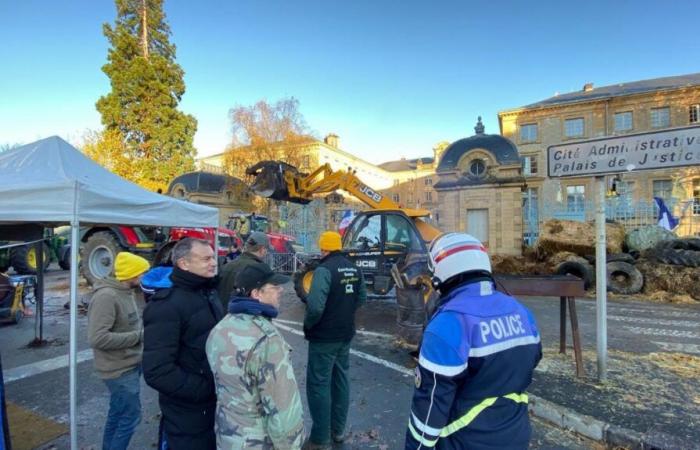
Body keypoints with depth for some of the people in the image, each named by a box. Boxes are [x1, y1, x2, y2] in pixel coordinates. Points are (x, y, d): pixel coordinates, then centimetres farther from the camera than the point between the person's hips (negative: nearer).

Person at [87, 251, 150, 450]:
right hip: (120, 370, -9)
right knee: (130, 417, 3)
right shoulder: (106, 296, -23)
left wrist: (142, 332, -4)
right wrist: (139, 336, -23)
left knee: (118, 415, 21)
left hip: (131, 365, 9)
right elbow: (97, 338, -28)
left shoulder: (127, 292, 6)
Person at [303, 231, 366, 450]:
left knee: (318, 384, 4)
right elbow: (362, 297, 11)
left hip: (324, 337, -8)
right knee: (340, 379, 18)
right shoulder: (354, 269, 3)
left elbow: (315, 306, -28)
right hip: (346, 335, 8)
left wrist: (307, 325, -10)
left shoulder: (324, 270, -21)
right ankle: (338, 429, 33)